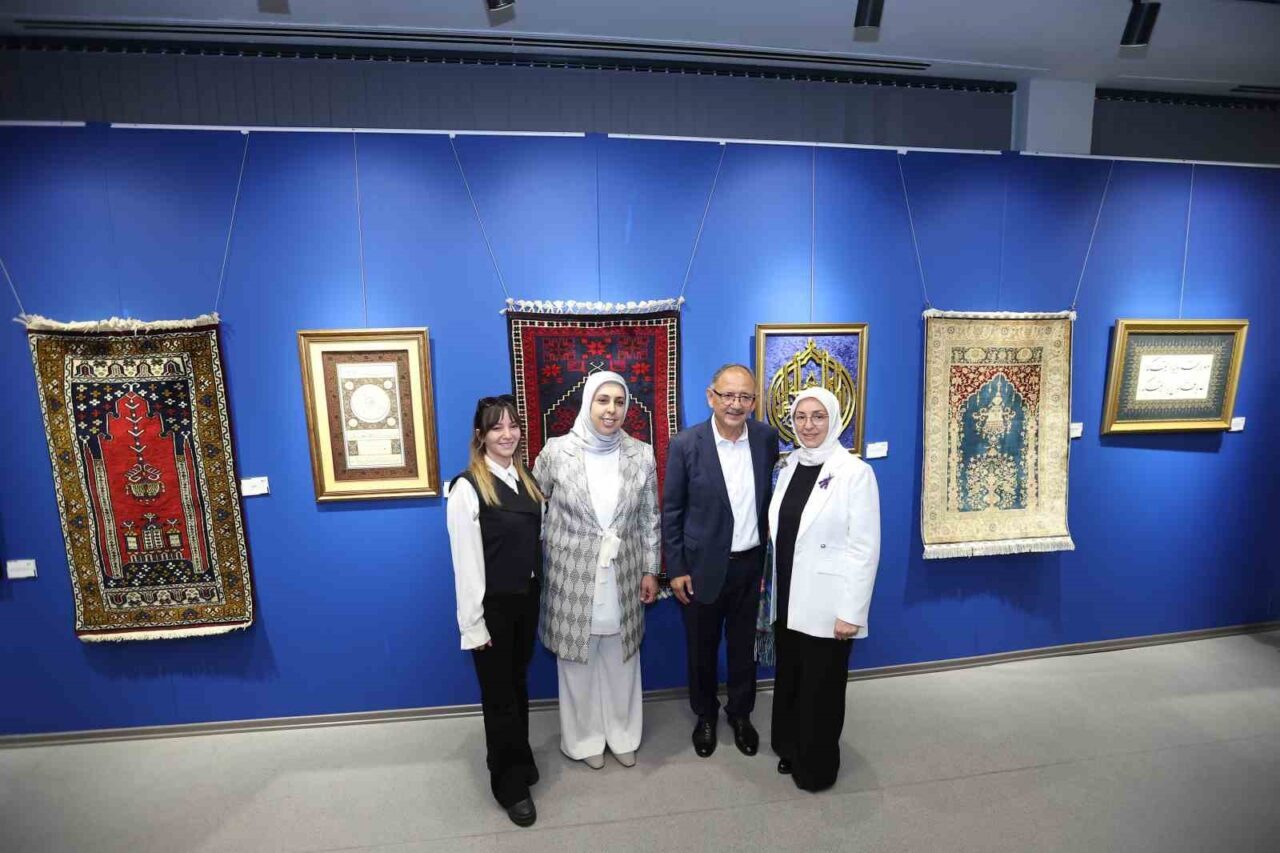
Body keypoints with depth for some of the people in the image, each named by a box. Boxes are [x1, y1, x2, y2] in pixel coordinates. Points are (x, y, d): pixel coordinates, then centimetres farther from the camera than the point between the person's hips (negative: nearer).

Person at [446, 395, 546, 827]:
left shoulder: (526, 479, 4)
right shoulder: (467, 487, -17)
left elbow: (539, 539, 6)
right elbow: (466, 561, -17)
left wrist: (539, 595, 4)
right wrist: (473, 624, -15)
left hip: (527, 599, 6)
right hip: (493, 606, -5)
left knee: (518, 686, 22)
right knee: (499, 694, 13)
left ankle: (518, 762, 45)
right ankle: (511, 785, 34)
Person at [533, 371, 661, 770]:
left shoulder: (642, 455, -5)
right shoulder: (556, 452, -11)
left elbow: (650, 517, 3)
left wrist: (651, 570, 4)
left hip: (623, 577, 2)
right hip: (572, 577, -1)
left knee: (621, 660, 18)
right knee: (578, 661, 14)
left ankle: (622, 734, 42)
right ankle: (585, 737, 39)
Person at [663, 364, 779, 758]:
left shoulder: (767, 438, -6)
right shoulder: (686, 444, -14)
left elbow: (770, 498, 5)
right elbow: (671, 511, -8)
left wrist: (771, 557, 6)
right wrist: (676, 569, -7)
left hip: (751, 564, 2)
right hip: (702, 566, -2)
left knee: (744, 646, 19)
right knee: (702, 649, 17)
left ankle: (741, 713, 44)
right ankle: (705, 715, 42)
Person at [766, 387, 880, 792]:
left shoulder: (855, 472, -14)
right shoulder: (789, 467, 5)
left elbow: (865, 549, -14)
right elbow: (781, 534, 8)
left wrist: (850, 612, -16)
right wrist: (776, 595, 9)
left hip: (826, 606, -5)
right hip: (788, 601, 6)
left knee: (821, 688, 11)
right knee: (788, 680, 19)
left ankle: (816, 768, 34)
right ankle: (790, 749, 42)